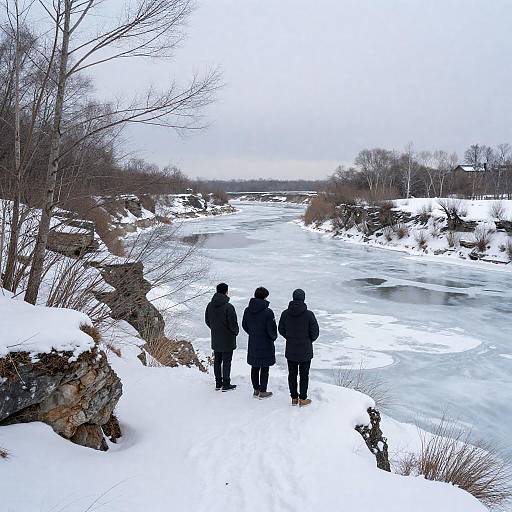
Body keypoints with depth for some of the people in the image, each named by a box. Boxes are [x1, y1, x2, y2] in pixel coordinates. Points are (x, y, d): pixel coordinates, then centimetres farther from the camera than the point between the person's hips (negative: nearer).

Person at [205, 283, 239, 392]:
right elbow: (233, 324, -19)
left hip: (215, 340, 6)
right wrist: (236, 332, 2)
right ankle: (226, 384, 12)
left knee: (217, 361, 15)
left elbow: (207, 321, 9)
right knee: (226, 362, 4)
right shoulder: (228, 307, -22)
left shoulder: (210, 305, -2)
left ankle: (218, 383, 24)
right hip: (227, 340, -6)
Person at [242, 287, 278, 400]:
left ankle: (256, 390, 26)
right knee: (264, 369, 6)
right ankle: (262, 392, 14)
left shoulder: (247, 310, -2)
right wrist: (273, 337, 4)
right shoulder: (268, 312, -21)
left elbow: (244, 325, 8)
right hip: (266, 345, -5)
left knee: (255, 368, 15)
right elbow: (272, 330, -17)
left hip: (253, 345, 5)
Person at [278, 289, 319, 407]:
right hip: (305, 351, -3)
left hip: (290, 351, 3)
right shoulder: (309, 314, -16)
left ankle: (294, 398, 23)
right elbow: (315, 333, -10)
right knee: (304, 375, 9)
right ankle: (303, 399, 17)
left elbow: (281, 330, 3)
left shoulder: (285, 314, -7)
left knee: (292, 374, 14)